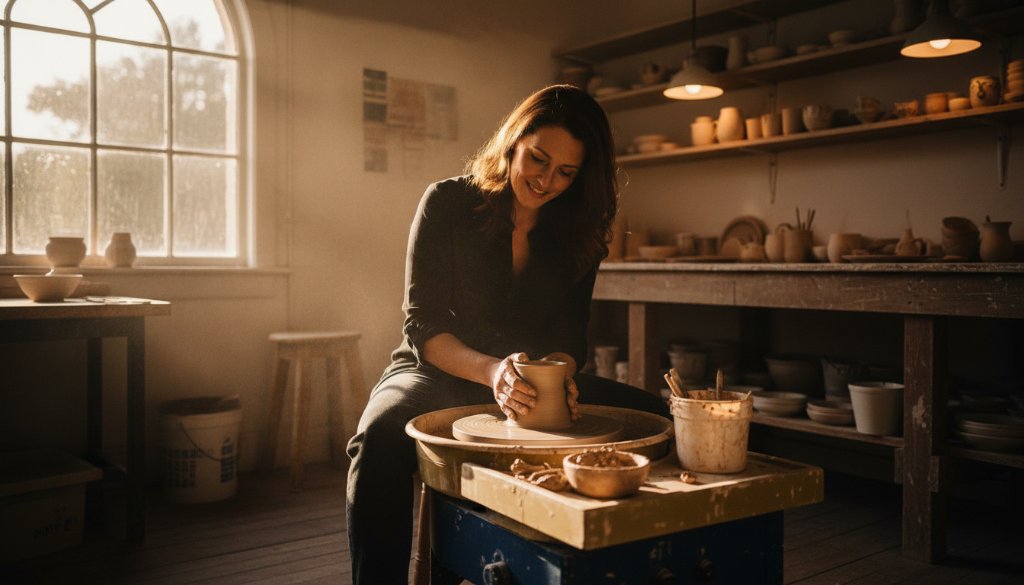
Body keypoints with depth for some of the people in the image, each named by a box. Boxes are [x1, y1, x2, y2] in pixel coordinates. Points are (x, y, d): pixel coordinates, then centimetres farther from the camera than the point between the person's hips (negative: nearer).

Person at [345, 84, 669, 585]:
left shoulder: (579, 229, 1)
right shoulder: (447, 204, -9)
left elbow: (569, 335, -1)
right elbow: (423, 325, -14)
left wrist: (558, 376, -26)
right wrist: (491, 371, -33)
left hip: (534, 379, 4)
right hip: (440, 373, -3)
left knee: (655, 416, -16)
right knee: (381, 435, -38)